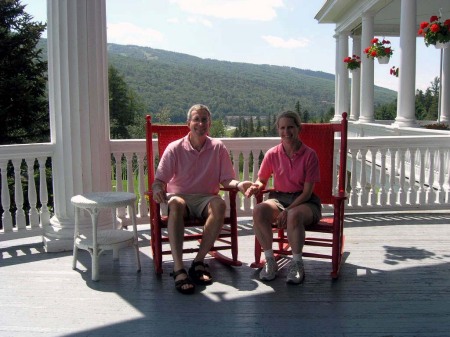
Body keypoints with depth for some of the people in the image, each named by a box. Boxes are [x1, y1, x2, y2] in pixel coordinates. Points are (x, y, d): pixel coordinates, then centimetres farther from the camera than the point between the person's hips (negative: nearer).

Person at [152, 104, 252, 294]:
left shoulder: (218, 147, 6)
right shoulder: (175, 148, 2)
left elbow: (226, 179, 5)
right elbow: (160, 179, -2)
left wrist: (238, 185, -19)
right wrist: (157, 189, -26)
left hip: (206, 198, 1)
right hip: (180, 195, -1)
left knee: (219, 204, -34)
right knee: (176, 204, -38)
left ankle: (199, 262, -28)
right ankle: (178, 269, -42)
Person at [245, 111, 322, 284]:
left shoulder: (309, 155, -8)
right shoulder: (272, 154, 1)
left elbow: (307, 192, -10)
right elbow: (262, 180, 12)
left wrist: (288, 211, -21)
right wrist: (256, 186, -14)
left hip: (305, 201, -3)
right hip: (279, 198, 3)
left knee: (294, 216, -39)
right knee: (258, 211, -30)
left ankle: (297, 263, -17)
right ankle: (270, 260, -15)